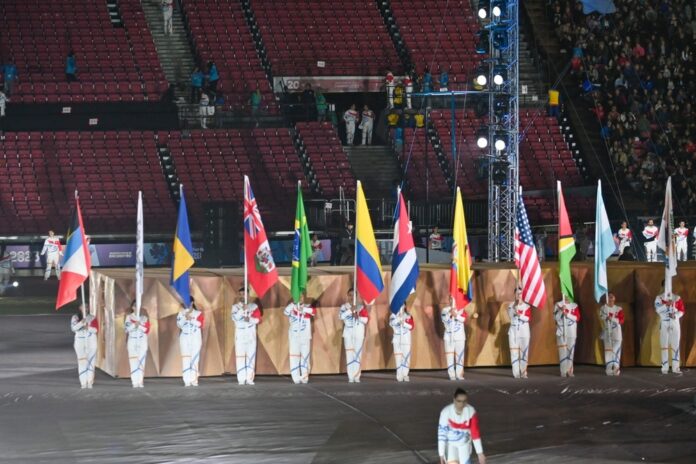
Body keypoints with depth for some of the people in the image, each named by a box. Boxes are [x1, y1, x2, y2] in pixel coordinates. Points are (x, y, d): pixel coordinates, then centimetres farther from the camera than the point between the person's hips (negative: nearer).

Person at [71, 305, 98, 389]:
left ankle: (90, 382, -5)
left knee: (91, 360, -6)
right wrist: (81, 323, -24)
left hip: (91, 341, 0)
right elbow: (73, 328, -8)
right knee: (82, 361, -7)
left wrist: (88, 328, -19)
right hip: (80, 341, 0)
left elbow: (96, 329, -1)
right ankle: (83, 382, -8)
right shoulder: (75, 318, 6)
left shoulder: (92, 318, 7)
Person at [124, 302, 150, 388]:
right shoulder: (129, 317, 9)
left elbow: (147, 329, -1)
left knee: (141, 361, -6)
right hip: (132, 341, -1)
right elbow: (127, 329, -4)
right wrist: (134, 324, -18)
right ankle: (135, 382, -11)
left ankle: (140, 382, -6)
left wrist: (139, 325, -13)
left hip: (142, 342, 1)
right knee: (133, 362, -9)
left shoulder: (144, 318, 10)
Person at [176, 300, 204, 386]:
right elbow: (179, 324, -2)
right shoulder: (181, 313, 11)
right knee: (185, 359, -6)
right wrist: (185, 317, -15)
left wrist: (190, 318, -14)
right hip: (184, 338, 1)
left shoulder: (198, 313, 7)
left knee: (194, 359, -5)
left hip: (195, 338, -1)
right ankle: (187, 381, -9)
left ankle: (194, 380, -5)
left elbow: (200, 324, -9)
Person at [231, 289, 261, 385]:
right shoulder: (235, 307, 6)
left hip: (251, 333, 0)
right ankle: (241, 379, -6)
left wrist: (250, 319, -18)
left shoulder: (254, 306, 6)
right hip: (239, 333, 0)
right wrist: (242, 309, -19)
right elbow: (234, 318, -11)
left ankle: (250, 378, -1)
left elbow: (258, 319, -1)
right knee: (240, 356, -6)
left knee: (251, 355, -2)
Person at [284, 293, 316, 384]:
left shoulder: (308, 307, 5)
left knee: (305, 357, -1)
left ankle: (304, 378, 4)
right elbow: (286, 312, -15)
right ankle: (296, 378, -6)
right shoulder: (292, 307, 5)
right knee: (294, 357, -6)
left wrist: (303, 309, -28)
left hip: (305, 336, 0)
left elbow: (314, 311, -16)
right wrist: (293, 304, -26)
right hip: (294, 336, 0)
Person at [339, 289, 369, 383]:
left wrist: (358, 317, -17)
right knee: (349, 354, -4)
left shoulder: (361, 306, 4)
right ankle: (351, 377, -4)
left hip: (359, 333, 0)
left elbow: (365, 319, 0)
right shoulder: (344, 306, 4)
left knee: (358, 354, -3)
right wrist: (350, 310, -22)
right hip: (348, 333, 0)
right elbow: (341, 316, -13)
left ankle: (357, 377, 0)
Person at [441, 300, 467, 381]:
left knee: (460, 355, 0)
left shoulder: (461, 310, 5)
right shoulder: (445, 310, 6)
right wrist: (450, 313, -24)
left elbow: (463, 319, -13)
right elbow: (444, 318, -11)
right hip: (449, 337, 0)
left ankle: (459, 374, 4)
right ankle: (451, 375, -2)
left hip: (460, 337, 0)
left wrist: (456, 315, -26)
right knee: (450, 356, -4)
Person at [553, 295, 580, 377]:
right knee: (563, 350, -7)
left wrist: (567, 314, -11)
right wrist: (561, 311, -15)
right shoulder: (558, 305, 4)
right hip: (561, 331, -2)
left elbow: (577, 318, 1)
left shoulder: (574, 305, 9)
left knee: (571, 350, -1)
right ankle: (563, 371, -6)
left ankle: (569, 370, 4)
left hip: (571, 332, 2)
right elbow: (556, 317, -2)